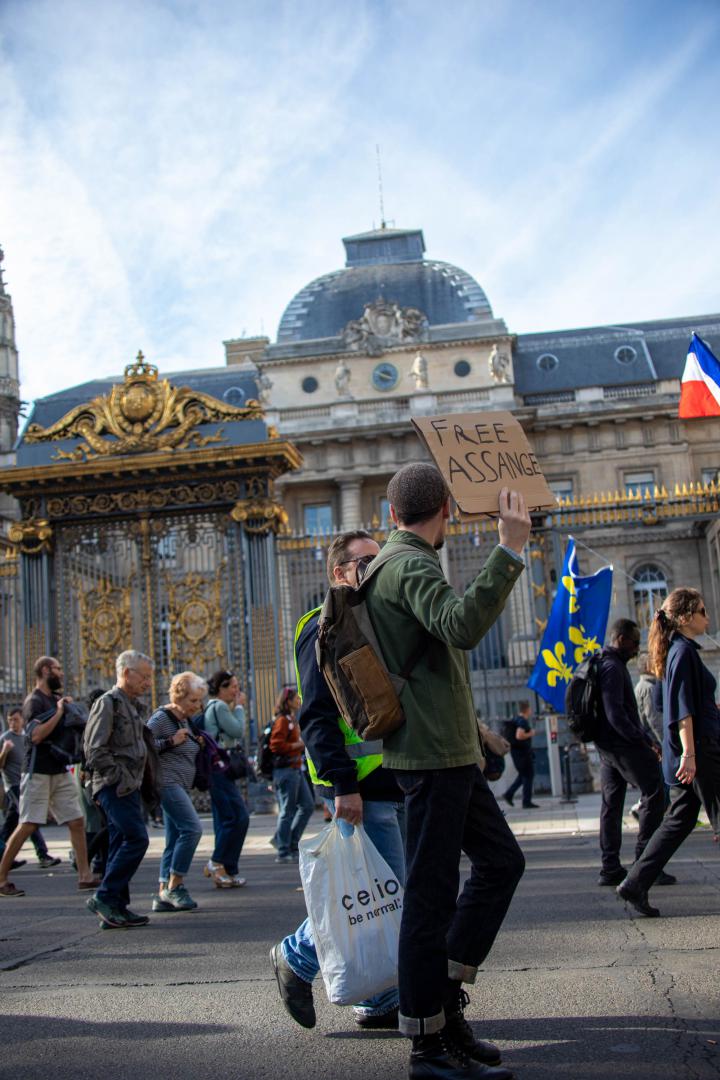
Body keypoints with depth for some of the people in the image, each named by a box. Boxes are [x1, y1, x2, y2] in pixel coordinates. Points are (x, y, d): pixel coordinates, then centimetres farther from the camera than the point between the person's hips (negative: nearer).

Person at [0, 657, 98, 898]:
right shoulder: (34, 701, -10)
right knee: (27, 826, -8)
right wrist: (59, 712, -18)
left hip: (60, 772, 8)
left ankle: (85, 876, 8)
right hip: (38, 773, -8)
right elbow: (35, 735, -25)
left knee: (77, 821, 4)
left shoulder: (56, 699, 14)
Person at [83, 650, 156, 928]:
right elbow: (95, 750, -15)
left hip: (130, 788, 9)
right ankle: (105, 897, -9)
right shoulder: (108, 703, -8)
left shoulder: (132, 706, 20)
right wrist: (121, 779, -16)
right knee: (136, 838, -16)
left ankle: (116, 908, 12)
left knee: (122, 844, 8)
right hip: (115, 787, -9)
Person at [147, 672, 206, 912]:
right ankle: (174, 886, -12)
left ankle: (163, 895, 9)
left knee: (174, 841, 7)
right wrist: (172, 741, -17)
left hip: (181, 786, 9)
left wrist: (196, 744, 12)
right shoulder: (161, 718, -9)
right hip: (167, 781, -9)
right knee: (192, 828, -19)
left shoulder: (185, 721, 17)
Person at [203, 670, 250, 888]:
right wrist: (239, 707, -2)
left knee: (226, 820, 9)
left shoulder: (215, 707, 20)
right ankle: (216, 863, -4)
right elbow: (239, 731, -14)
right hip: (219, 769, -11)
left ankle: (227, 871, 12)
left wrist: (236, 708, 14)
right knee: (239, 817, -12)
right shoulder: (219, 707, -10)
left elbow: (235, 737, 20)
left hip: (221, 770, 11)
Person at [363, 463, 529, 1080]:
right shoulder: (412, 567, -14)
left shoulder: (391, 565, 18)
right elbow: (463, 625, -33)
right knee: (432, 891, -4)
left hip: (449, 752, 10)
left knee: (501, 860, 16)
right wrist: (510, 550, -33)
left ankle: (445, 994, 20)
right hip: (433, 753, -10)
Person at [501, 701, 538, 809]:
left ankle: (508, 794, 13)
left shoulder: (517, 720, 13)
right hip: (522, 752, -10)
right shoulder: (523, 721, -16)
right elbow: (519, 735, -29)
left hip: (516, 751, 10)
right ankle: (527, 801, 2)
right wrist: (530, 734, -14)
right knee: (528, 775, -2)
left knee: (523, 775, 17)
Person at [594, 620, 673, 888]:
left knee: (611, 804, 9)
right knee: (654, 793, -6)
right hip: (622, 744, -10)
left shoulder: (603, 664, 19)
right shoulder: (612, 667, -14)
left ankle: (610, 868, 11)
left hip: (607, 745, 10)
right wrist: (644, 741, -19)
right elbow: (615, 714, -22)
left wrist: (644, 738, 18)